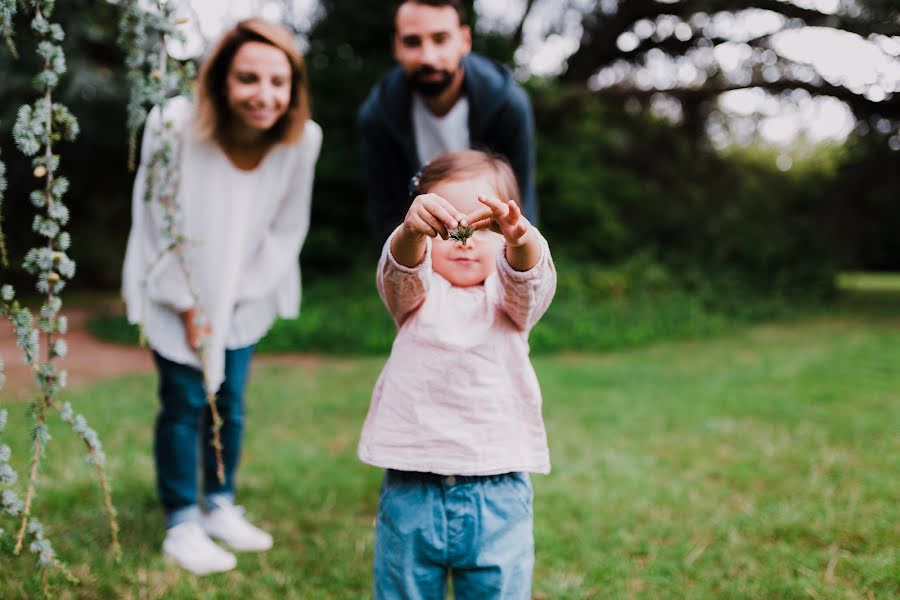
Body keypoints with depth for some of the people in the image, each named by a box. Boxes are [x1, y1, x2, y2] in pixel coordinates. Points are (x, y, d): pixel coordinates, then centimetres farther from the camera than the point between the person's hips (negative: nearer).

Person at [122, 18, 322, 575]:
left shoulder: (303, 140, -20)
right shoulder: (174, 126, -27)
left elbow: (287, 228, -6)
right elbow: (157, 223, -16)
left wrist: (240, 294, -7)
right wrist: (187, 305, -11)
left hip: (242, 296, 3)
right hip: (173, 289, -3)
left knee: (231, 401, 10)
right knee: (184, 402, -1)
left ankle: (221, 507, 29)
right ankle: (182, 524, 15)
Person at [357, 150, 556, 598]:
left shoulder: (510, 296, 6)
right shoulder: (416, 293, 6)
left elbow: (530, 275, -16)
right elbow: (401, 266, -16)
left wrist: (519, 237, -40)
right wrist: (411, 231, -40)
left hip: (498, 490, 0)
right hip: (411, 490, 0)